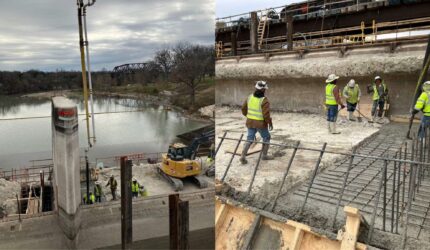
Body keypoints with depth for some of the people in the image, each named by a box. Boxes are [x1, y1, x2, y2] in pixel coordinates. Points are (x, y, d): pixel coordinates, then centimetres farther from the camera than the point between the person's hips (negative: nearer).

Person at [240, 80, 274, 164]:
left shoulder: (250, 97, -2)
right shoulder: (264, 100, -21)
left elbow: (244, 109, 6)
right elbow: (266, 114, -24)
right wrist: (270, 123, -9)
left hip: (250, 122, 5)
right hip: (261, 123, -5)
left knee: (249, 139, 12)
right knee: (266, 137, 19)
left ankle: (243, 156, -1)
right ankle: (264, 155, 27)